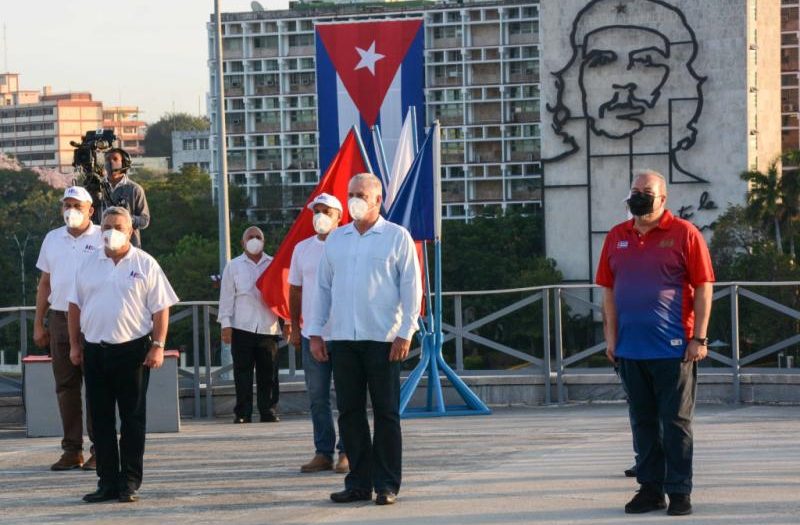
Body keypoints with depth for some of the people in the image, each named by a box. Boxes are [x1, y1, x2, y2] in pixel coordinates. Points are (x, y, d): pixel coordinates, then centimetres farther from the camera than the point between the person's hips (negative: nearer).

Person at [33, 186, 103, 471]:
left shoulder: (102, 239, -1)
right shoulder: (52, 239, 13)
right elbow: (44, 284, 17)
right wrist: (38, 324, 13)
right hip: (59, 319, 5)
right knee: (65, 386, 6)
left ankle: (100, 449, 2)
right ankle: (72, 450, 11)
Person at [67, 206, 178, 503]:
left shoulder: (145, 265, -1)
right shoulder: (90, 264, 10)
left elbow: (160, 309, -2)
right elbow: (75, 305, 14)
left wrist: (158, 346, -9)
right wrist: (74, 344, 9)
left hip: (133, 350, -3)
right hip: (95, 351, 4)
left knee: (133, 419, 1)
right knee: (101, 420, 5)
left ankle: (129, 483, 6)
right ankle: (107, 482, 11)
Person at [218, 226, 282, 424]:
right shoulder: (234, 267, 9)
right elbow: (227, 296, 7)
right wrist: (226, 324, -1)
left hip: (268, 327, 1)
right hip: (242, 327, -1)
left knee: (268, 374, 2)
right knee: (243, 373, -1)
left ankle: (268, 411, 9)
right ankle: (242, 413, 3)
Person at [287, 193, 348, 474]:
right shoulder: (302, 249, 11)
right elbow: (295, 290, 16)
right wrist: (294, 326, 11)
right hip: (312, 334, 4)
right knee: (317, 397, 6)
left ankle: (347, 452, 4)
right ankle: (323, 453, 11)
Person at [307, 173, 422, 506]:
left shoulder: (397, 237, 1)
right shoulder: (335, 239, 14)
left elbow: (411, 287, -1)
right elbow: (323, 287, 17)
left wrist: (405, 333, -8)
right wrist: (315, 332, 10)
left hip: (382, 340, -4)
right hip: (342, 339, 4)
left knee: (385, 413, -1)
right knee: (349, 412, 4)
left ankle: (386, 484, 3)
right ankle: (359, 482, 11)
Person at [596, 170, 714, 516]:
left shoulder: (684, 234, -3)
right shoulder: (616, 238, 10)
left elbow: (703, 287, -5)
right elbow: (608, 291, 13)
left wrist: (699, 338, -9)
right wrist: (611, 338, 6)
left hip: (673, 348, -4)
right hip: (631, 349, 5)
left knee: (675, 422, 1)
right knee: (643, 422, 10)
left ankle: (679, 491, 7)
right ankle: (650, 488, 18)